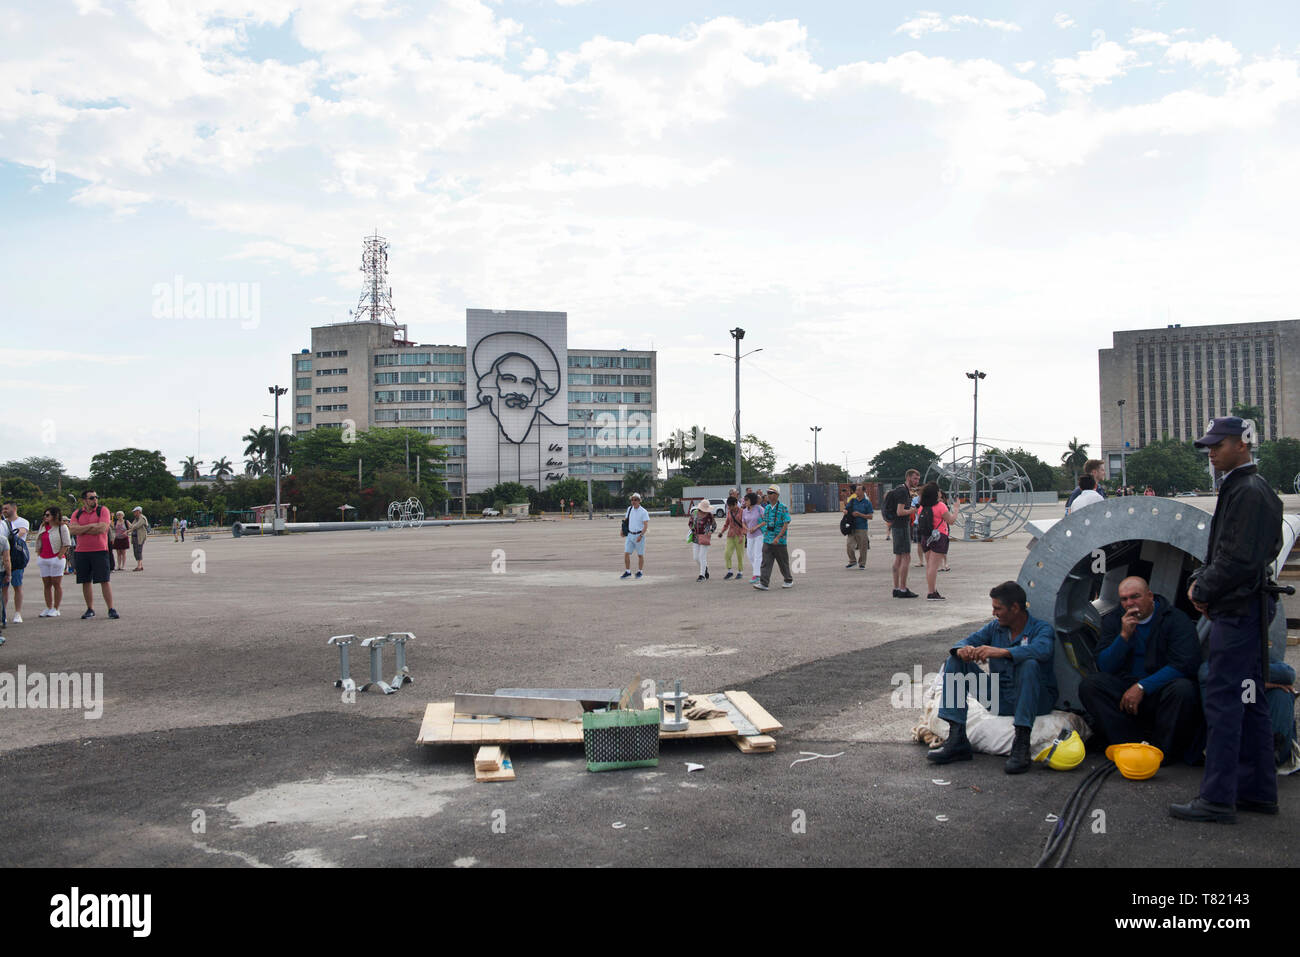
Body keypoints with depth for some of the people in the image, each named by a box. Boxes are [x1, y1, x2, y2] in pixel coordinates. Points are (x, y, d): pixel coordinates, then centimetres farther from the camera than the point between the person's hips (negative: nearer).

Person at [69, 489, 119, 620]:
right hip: (81, 552, 3)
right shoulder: (77, 514, 9)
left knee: (104, 581, -5)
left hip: (100, 551, -3)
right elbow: (73, 530, -7)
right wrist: (92, 526, -12)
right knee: (86, 582, 8)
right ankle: (90, 609, 18)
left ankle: (111, 609, -2)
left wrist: (82, 529, -7)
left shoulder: (103, 510, 0)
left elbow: (102, 528, -14)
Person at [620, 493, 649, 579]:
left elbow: (646, 525, -14)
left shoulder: (643, 512, -10)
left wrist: (641, 536, -23)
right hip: (630, 535, 4)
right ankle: (628, 572, 3)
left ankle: (639, 572, 16)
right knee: (626, 553, -4)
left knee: (640, 555, 4)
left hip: (639, 535, -4)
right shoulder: (629, 509, 7)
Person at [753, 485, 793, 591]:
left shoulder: (783, 508, -10)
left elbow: (786, 525, -14)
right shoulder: (767, 508, 10)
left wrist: (778, 537, -22)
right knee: (766, 563, -5)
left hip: (780, 541, -5)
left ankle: (789, 581, 25)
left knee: (783, 563, 8)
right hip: (767, 540, 5)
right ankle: (763, 583, -10)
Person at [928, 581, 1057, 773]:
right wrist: (963, 650, -23)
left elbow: (1042, 649, -31)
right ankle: (956, 740, -18)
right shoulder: (995, 627, 10)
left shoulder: (1042, 629, -8)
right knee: (955, 661, -7)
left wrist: (1001, 652, -45)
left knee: (1029, 664, -35)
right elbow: (968, 641, 4)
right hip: (999, 700, 5)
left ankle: (1021, 747, -39)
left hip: (1035, 700, -5)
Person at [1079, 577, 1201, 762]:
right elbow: (1104, 667, -2)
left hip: (1161, 689, -3)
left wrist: (1142, 687, -20)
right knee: (1089, 685, -22)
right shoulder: (1113, 620, 5)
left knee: (1183, 690, -36)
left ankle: (1161, 752, -18)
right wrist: (1124, 635, -16)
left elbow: (1183, 665, -16)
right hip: (1126, 687, 3)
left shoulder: (1176, 620, -5)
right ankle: (1137, 743, -24)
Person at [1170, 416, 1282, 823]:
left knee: (1223, 702, -7)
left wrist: (1202, 592, -10)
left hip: (1237, 612, -11)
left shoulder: (1248, 492, -17)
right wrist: (1200, 579, 7)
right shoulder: (1242, 488, 16)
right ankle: (1258, 790, 23)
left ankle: (1217, 798, -3)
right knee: (1249, 702, 14)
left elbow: (1240, 560, -22)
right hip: (1245, 611, 11)